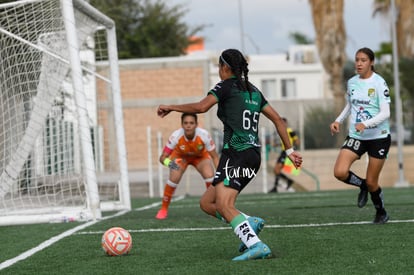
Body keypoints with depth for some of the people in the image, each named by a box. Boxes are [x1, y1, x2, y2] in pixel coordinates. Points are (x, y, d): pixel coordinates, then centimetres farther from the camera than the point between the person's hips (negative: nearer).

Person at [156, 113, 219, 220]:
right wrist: (168, 162, -54)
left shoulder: (204, 135, -36)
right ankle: (164, 209, -1)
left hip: (201, 156, 0)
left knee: (209, 175, -25)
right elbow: (163, 157, -30)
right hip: (180, 156, 0)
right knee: (174, 178, -23)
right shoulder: (176, 136, -36)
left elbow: (214, 157, -23)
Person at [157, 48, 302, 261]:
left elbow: (201, 107, -16)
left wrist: (170, 107, -4)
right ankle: (249, 223, -2)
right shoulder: (253, 91, 21)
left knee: (224, 206, -20)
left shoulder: (227, 86, -2)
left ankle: (256, 246, -35)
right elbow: (277, 119, 21)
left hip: (236, 153, -9)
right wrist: (290, 150, 25)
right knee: (206, 203, 13)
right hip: (253, 154, 9)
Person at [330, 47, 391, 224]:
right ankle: (362, 185, 16)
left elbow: (385, 113, -19)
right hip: (356, 137, 4)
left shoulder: (379, 83, -13)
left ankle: (381, 213, 30)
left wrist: (365, 124, -32)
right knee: (340, 173, -17)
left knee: (372, 183, 1)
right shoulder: (351, 82, 4)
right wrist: (338, 120, 7)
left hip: (379, 137, -4)